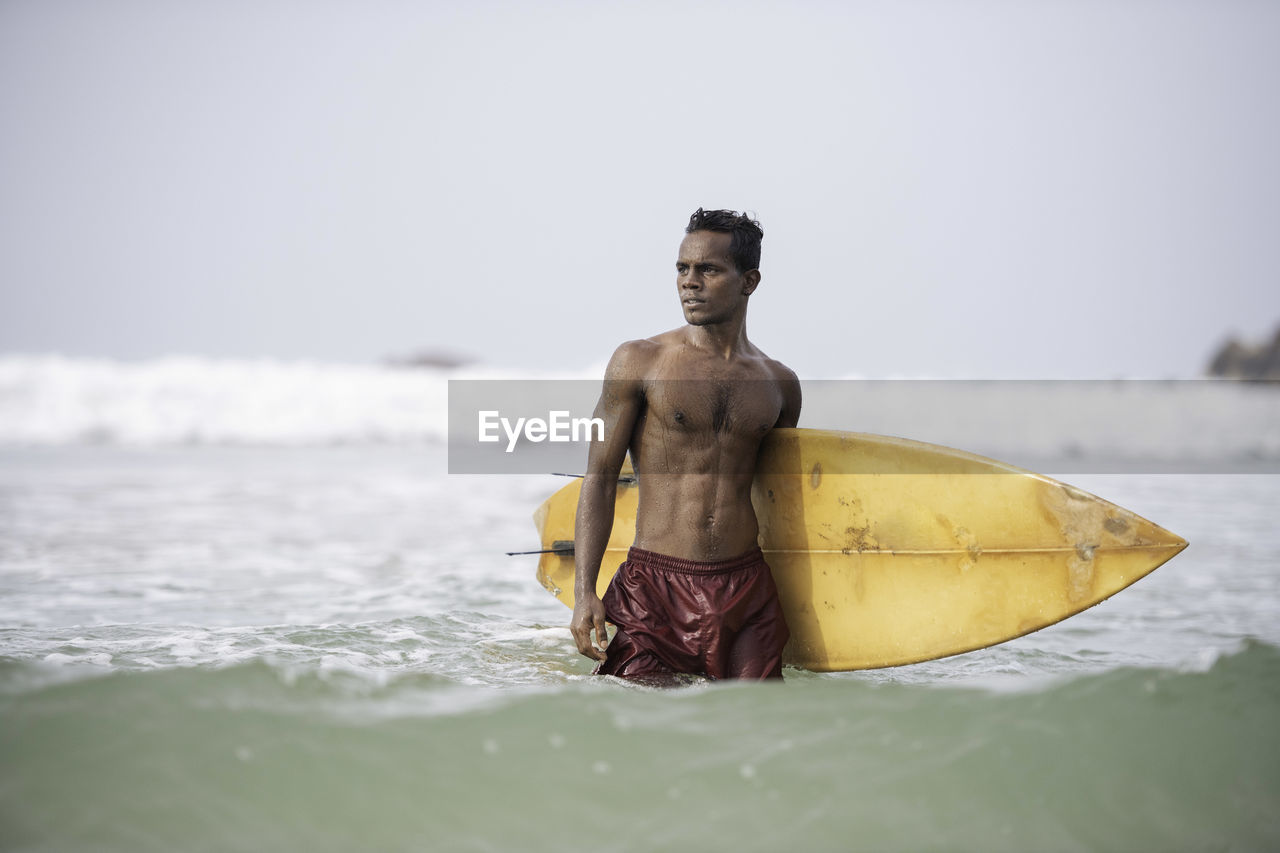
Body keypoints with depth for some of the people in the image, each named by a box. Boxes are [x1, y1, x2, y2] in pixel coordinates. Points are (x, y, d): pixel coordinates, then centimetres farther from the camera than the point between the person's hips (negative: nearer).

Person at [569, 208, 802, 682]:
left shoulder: (779, 384, 10)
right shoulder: (639, 362, 0)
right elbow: (600, 479, -1)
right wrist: (584, 592, -10)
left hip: (747, 591, 3)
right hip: (656, 589, -3)